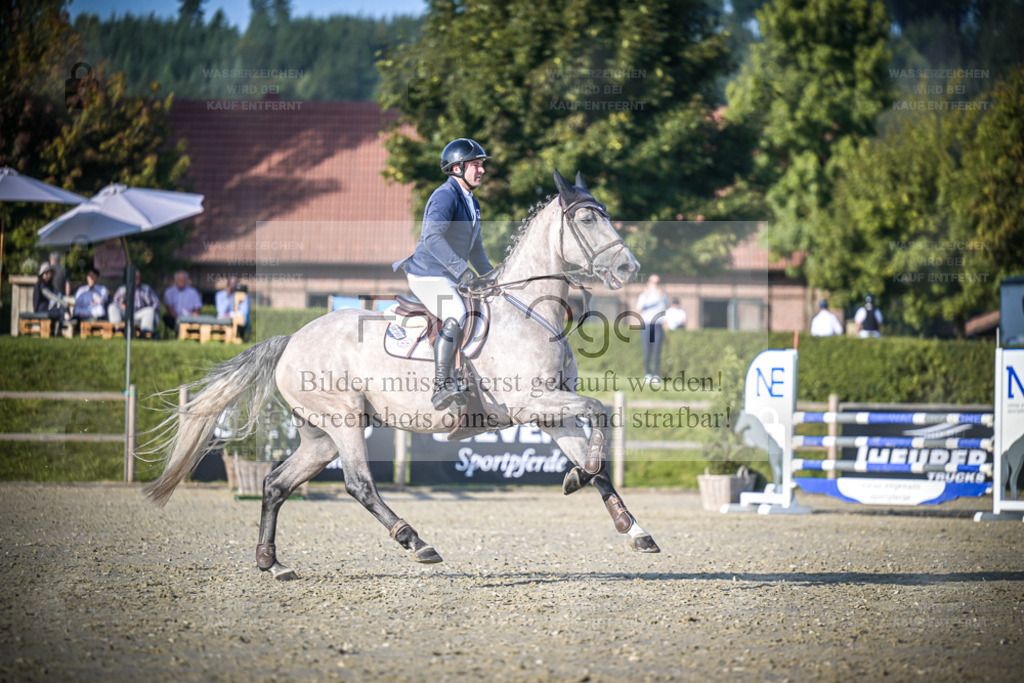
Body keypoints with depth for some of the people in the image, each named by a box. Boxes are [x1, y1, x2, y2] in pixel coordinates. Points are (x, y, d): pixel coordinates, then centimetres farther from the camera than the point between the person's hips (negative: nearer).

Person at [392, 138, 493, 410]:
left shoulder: (471, 204, 16)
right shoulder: (445, 196, -16)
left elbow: (475, 248, 29)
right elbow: (432, 237, -33)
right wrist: (463, 271, -40)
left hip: (452, 280, 10)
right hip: (428, 275, -10)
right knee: (456, 316, -31)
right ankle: (442, 387, -36)